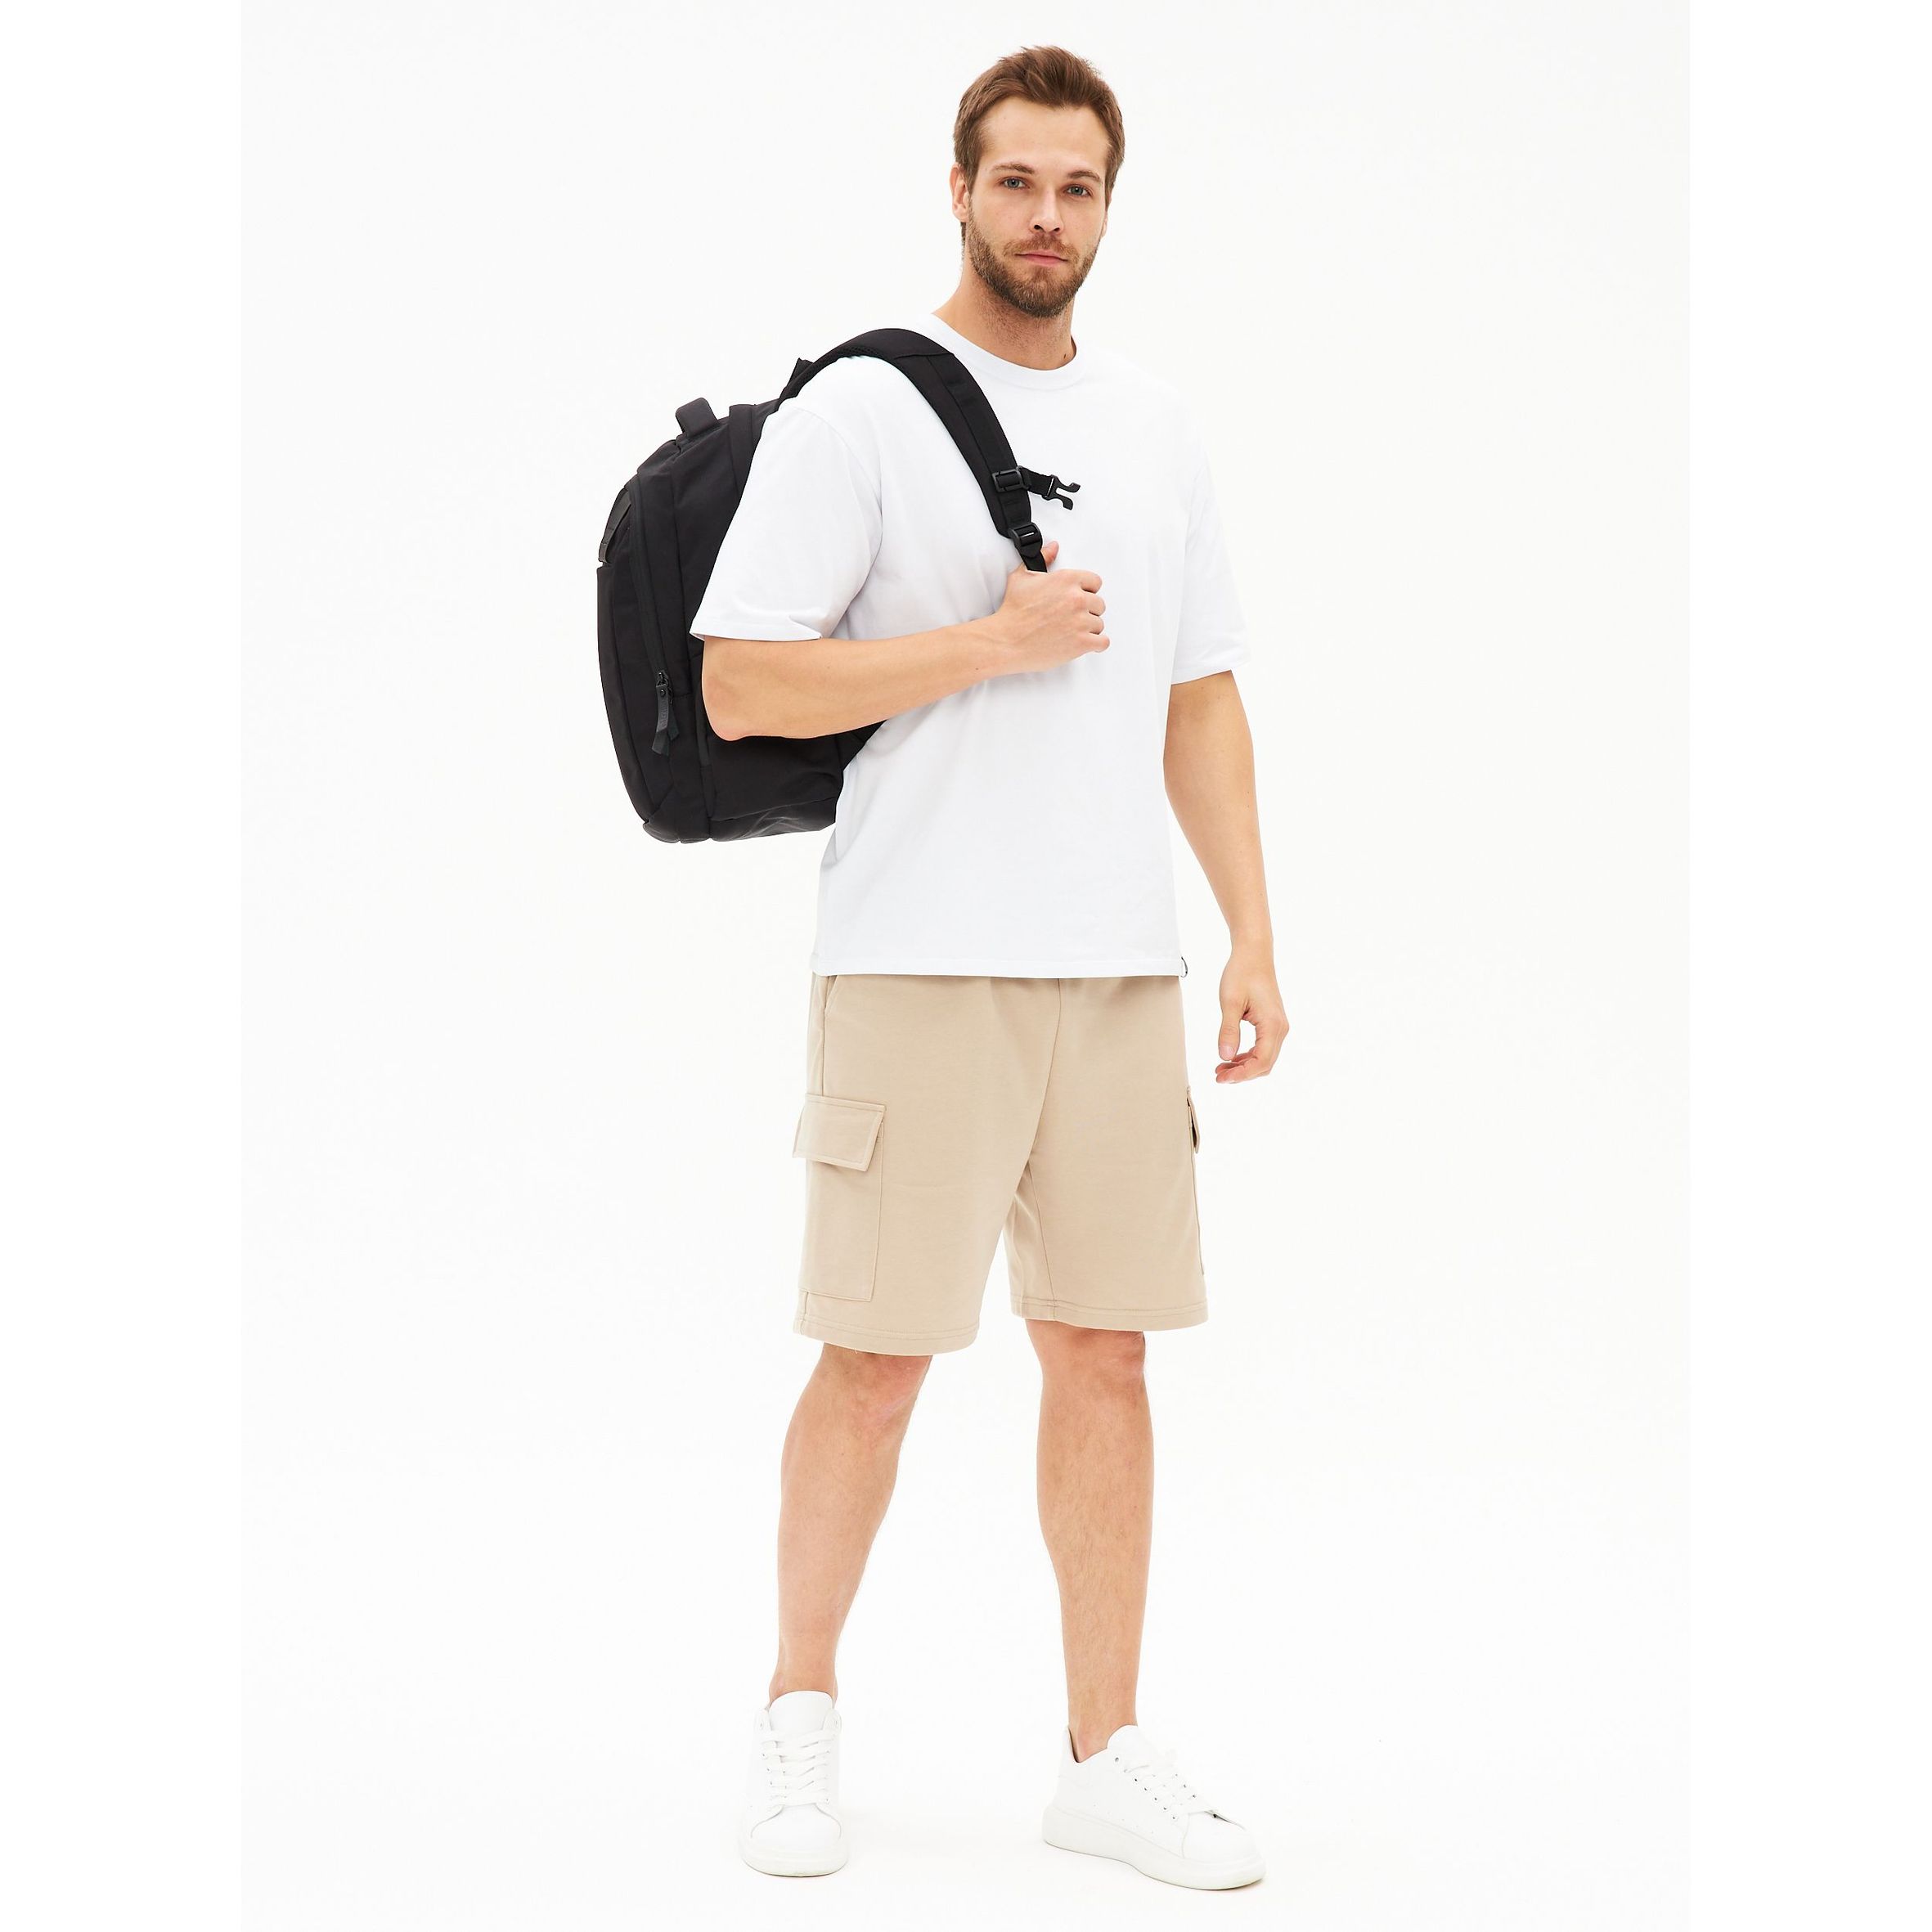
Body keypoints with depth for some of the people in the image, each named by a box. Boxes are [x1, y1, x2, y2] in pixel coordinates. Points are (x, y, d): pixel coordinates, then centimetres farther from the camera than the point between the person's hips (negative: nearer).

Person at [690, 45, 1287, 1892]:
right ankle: (797, 1716, 17)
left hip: (1121, 971, 5)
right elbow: (739, 686, -10)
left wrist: (1253, 936, 9)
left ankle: (1105, 1754, 16)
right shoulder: (852, 414, -4)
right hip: (919, 963, -5)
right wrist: (990, 640, -14)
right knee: (876, 1357, -1)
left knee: (1103, 1351, 7)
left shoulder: (1157, 427, 15)